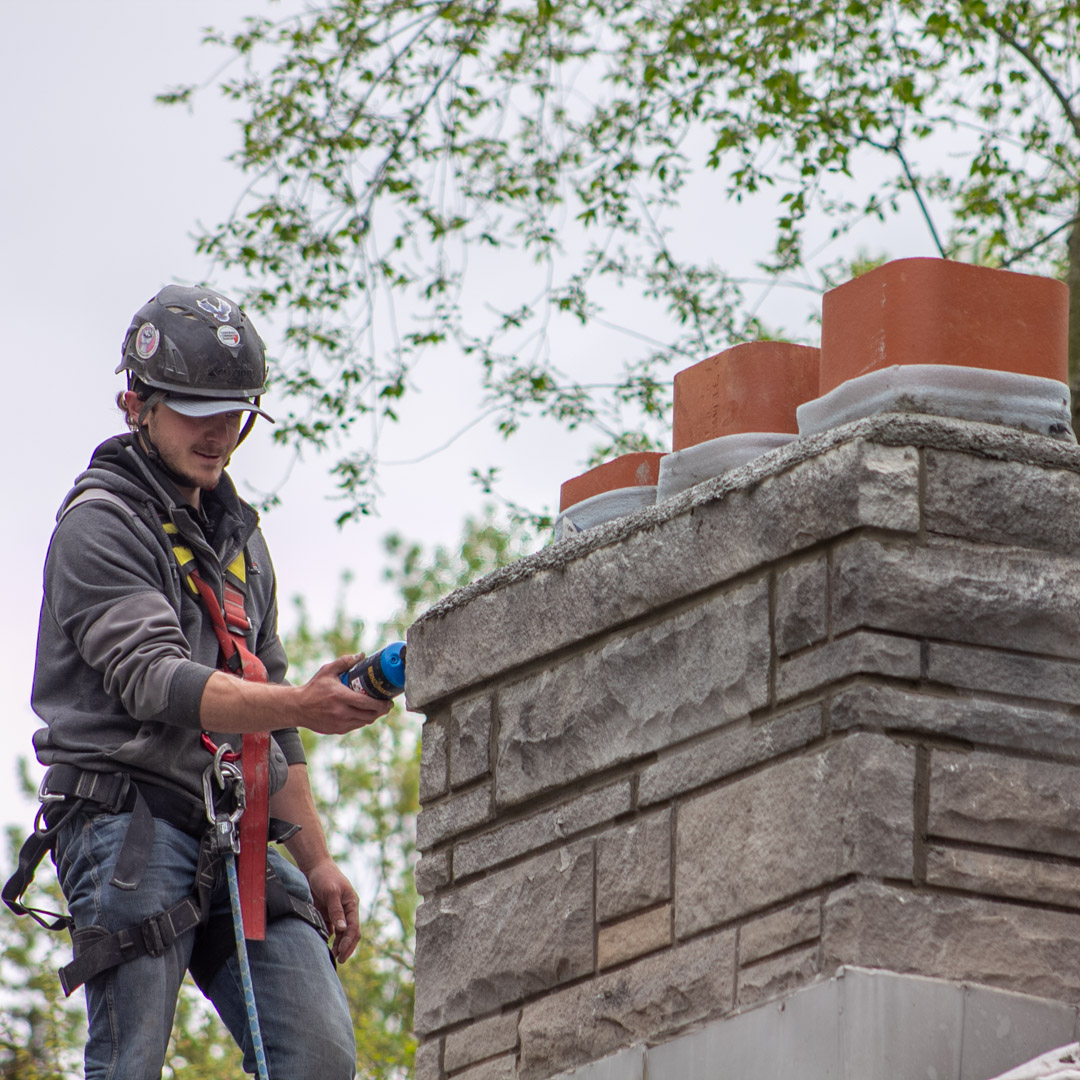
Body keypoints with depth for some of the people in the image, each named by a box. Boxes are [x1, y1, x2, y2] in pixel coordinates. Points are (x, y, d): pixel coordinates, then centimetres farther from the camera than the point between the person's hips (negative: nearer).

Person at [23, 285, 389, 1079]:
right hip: (130, 814, -7)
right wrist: (299, 706, -30)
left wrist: (316, 860, 20)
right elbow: (154, 680, -17)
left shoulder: (239, 537, 24)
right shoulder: (102, 521, -2)